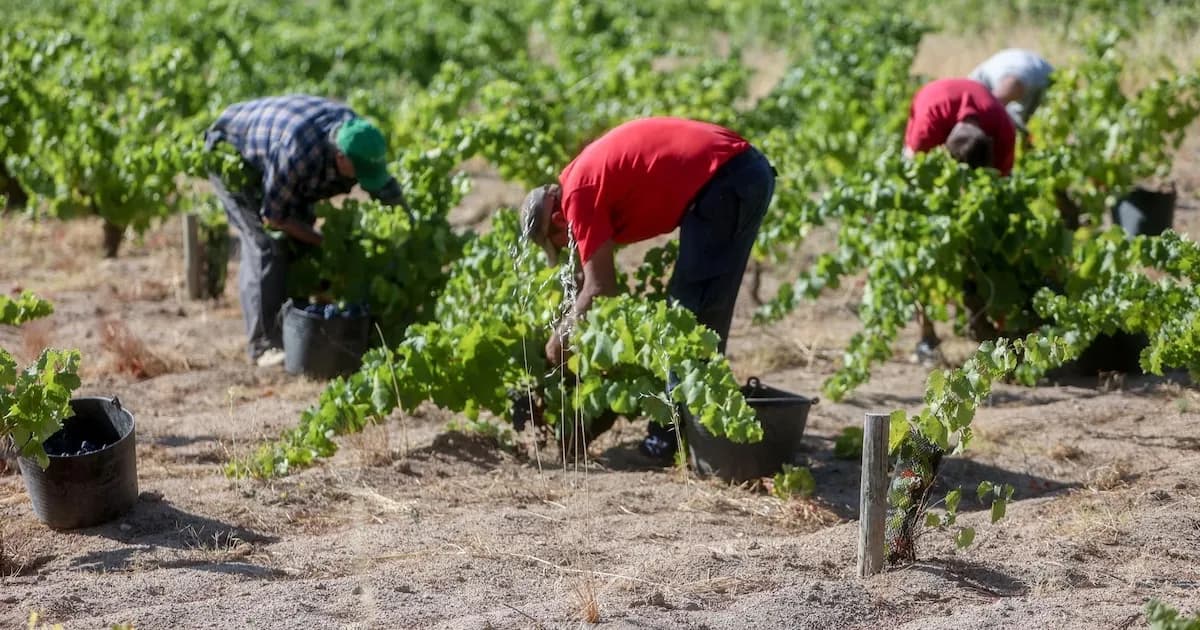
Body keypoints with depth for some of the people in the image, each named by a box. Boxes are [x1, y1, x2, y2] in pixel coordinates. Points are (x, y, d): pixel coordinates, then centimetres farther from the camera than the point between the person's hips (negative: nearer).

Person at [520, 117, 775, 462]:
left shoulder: (578, 192, -5)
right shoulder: (590, 171, 22)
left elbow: (599, 289, -4)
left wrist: (560, 338, 9)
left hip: (723, 182, -10)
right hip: (751, 171, 10)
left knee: (689, 311, -2)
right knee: (708, 309, 18)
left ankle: (674, 433, 1)